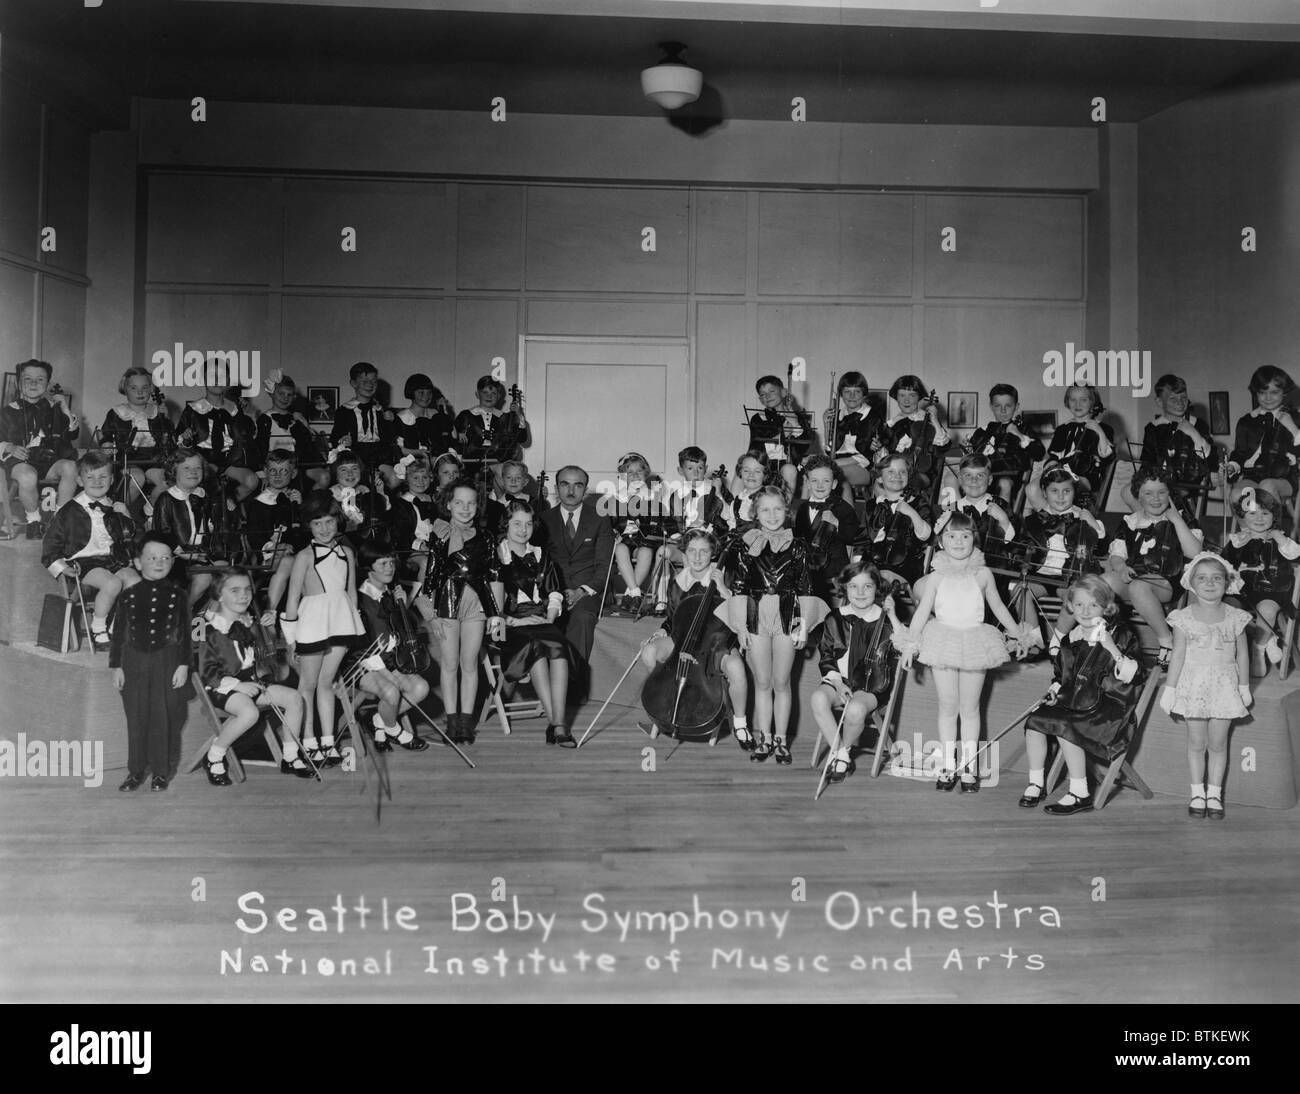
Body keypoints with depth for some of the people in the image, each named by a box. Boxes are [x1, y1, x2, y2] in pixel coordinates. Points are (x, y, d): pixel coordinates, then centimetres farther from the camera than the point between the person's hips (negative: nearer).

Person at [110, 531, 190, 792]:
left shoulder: (176, 594, 1)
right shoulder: (129, 595, 3)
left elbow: (184, 632, 2)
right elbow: (119, 632, 6)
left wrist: (183, 665, -4)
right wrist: (116, 666, 3)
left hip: (167, 661, -1)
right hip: (135, 661, 1)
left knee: (166, 717, 2)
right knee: (136, 718, 6)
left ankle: (162, 771, 13)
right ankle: (136, 771, 15)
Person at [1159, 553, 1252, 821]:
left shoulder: (1235, 618, -1)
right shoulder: (1184, 618, -5)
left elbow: (1242, 655, 6)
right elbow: (1178, 656, -2)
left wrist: (1244, 687, 8)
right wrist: (1170, 689, -2)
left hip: (1224, 686, 1)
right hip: (1194, 686, -1)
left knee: (1218, 744, 6)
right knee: (1196, 743, 6)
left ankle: (1214, 794, 17)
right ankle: (1197, 793, 17)